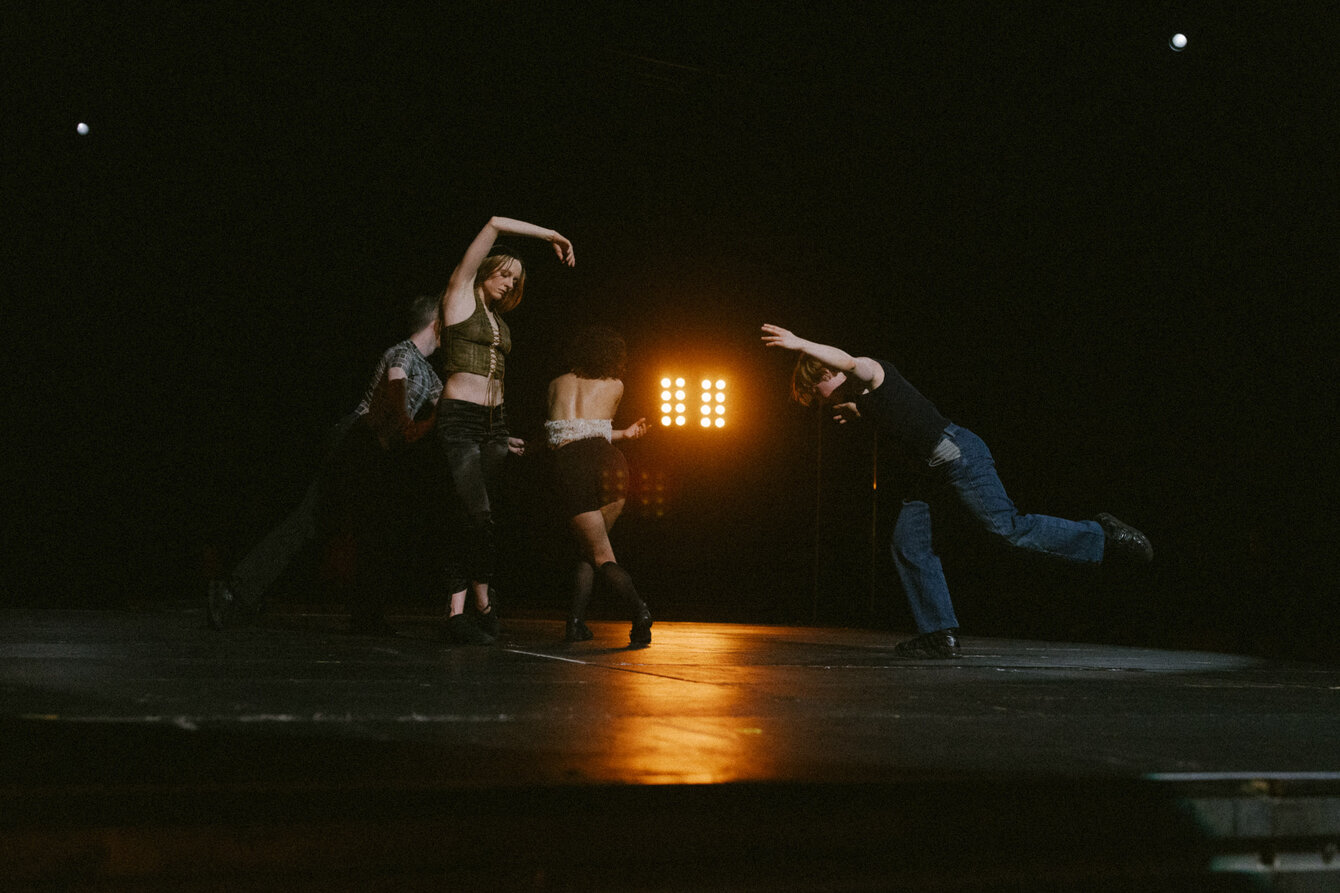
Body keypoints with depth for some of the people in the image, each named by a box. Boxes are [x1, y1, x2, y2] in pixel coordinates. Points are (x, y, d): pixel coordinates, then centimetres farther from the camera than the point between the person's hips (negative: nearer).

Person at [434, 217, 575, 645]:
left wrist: (501, 435, 21)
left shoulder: (497, 318, 22)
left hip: (492, 421, 7)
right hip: (458, 420, -7)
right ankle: (482, 601, -5)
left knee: (473, 519, 2)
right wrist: (551, 236, 2)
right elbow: (495, 224, -4)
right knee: (478, 513, -16)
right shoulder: (460, 295, 2)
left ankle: (458, 613, 3)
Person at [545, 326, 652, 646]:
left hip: (570, 468, -1)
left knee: (602, 556, -1)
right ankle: (576, 620, 6)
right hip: (608, 464, 1)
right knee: (588, 551, 18)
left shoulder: (557, 385, 21)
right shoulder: (615, 385, 16)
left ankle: (638, 608, -26)